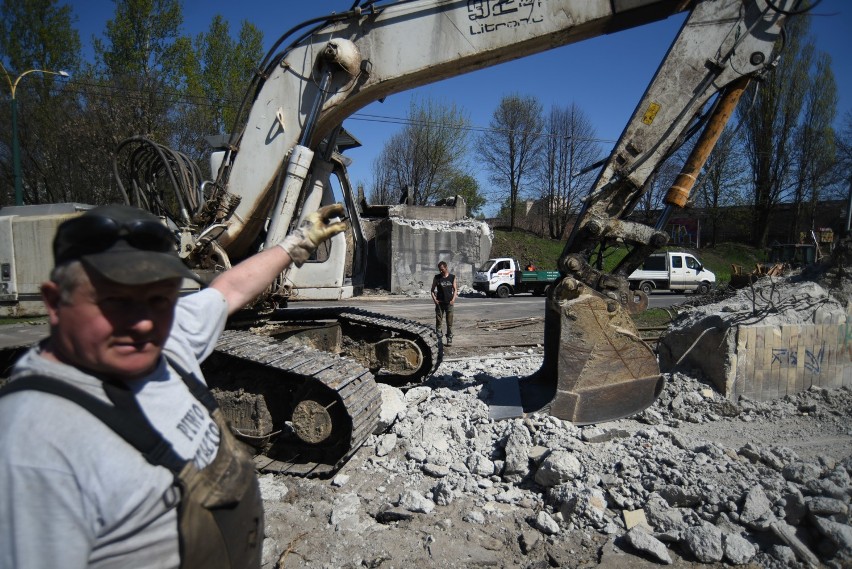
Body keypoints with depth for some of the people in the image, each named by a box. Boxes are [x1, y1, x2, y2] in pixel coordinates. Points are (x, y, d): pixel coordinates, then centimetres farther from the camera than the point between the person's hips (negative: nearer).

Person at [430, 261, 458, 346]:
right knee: (439, 322, 1)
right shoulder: (437, 277, 4)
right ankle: (438, 340, 8)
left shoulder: (452, 277, 4)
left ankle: (449, 339, 11)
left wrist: (453, 299, -6)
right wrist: (434, 299, -6)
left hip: (449, 303, 0)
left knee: (450, 323, 3)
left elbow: (455, 289, 7)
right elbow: (432, 289, 8)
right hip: (439, 303, 0)